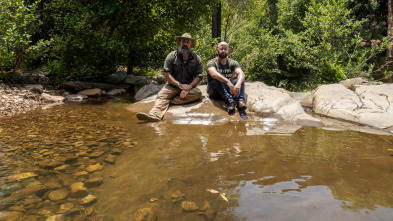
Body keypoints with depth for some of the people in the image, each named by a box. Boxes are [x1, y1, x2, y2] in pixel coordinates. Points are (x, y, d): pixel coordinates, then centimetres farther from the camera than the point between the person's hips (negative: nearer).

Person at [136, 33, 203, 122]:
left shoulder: (196, 58, 6)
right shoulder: (172, 56, 4)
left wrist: (189, 87, -18)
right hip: (173, 85, 0)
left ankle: (170, 101, -35)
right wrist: (180, 85, -16)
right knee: (161, 95, -28)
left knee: (198, 93, -30)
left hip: (189, 87, 1)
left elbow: (199, 75, 0)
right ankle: (155, 114, -56)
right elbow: (166, 74, -4)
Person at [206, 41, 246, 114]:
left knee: (239, 80, -22)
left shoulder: (233, 63, 1)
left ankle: (240, 101, -46)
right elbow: (213, 74, -32)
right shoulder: (212, 62, -8)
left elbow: (241, 74, -19)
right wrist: (228, 82, -48)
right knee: (217, 80, -33)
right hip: (214, 91, -3)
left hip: (228, 90, 3)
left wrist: (238, 84, -43)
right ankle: (230, 102, -52)